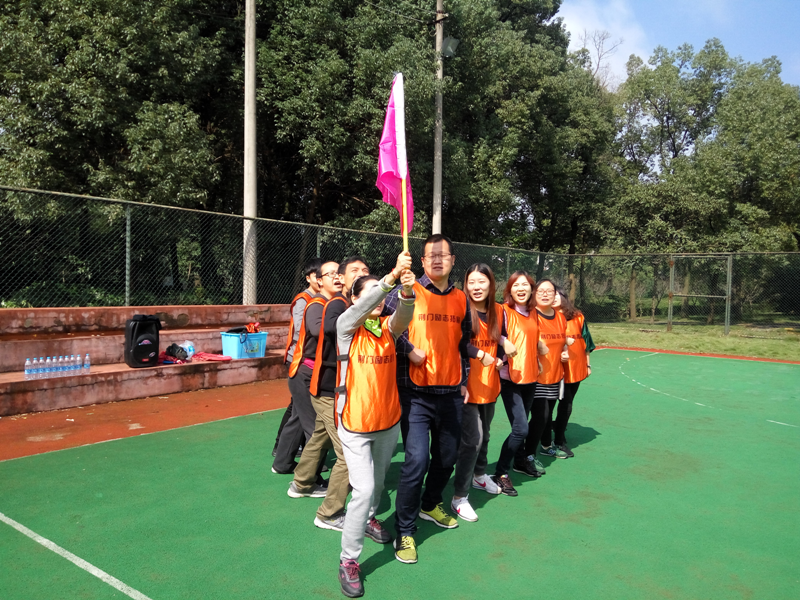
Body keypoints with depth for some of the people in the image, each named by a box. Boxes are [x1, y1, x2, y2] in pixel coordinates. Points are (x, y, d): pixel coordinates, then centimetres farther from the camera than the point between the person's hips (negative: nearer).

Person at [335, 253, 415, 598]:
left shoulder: (388, 328, -1)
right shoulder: (347, 326, -11)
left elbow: (403, 316, -23)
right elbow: (362, 307, -32)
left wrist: (407, 292, -45)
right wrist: (391, 276, -46)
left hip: (389, 421, 5)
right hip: (355, 424, -5)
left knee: (377, 482, 23)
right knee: (364, 489, -11)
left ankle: (368, 519, 52)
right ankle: (348, 559, 7)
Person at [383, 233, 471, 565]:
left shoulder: (461, 299, 9)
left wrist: (464, 379, 15)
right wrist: (408, 350, -17)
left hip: (450, 393, 6)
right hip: (415, 392, -5)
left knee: (447, 455, 17)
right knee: (417, 459, -12)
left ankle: (430, 505, 44)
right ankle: (404, 531, 6)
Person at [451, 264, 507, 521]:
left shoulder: (498, 311, 6)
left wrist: (500, 359, -1)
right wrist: (481, 355, -22)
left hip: (489, 386, 6)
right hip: (467, 385, -6)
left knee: (484, 434, 22)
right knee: (472, 439, -8)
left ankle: (479, 475, 47)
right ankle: (459, 497, 5)